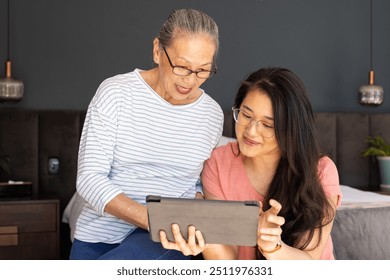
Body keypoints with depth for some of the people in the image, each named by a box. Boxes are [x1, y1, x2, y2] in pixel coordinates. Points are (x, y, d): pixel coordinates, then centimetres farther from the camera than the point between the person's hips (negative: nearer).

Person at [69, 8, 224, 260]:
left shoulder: (213, 114, 0)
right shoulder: (115, 92, -9)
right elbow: (90, 178, -14)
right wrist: (153, 218, -28)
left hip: (167, 238, 0)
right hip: (99, 233, 1)